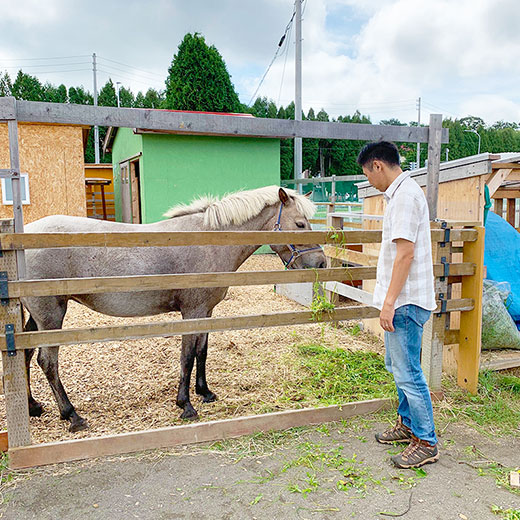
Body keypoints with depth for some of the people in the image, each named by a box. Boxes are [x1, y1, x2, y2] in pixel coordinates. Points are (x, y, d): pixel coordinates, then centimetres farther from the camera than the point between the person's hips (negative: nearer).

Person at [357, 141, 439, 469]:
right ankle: (407, 424, 36)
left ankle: (426, 443, 12)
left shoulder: (405, 195, -17)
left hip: (406, 302, -11)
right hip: (403, 301, 11)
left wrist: (389, 301, -22)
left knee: (408, 373, -2)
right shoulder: (402, 193, 16)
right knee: (397, 365, 21)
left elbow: (405, 253, -24)